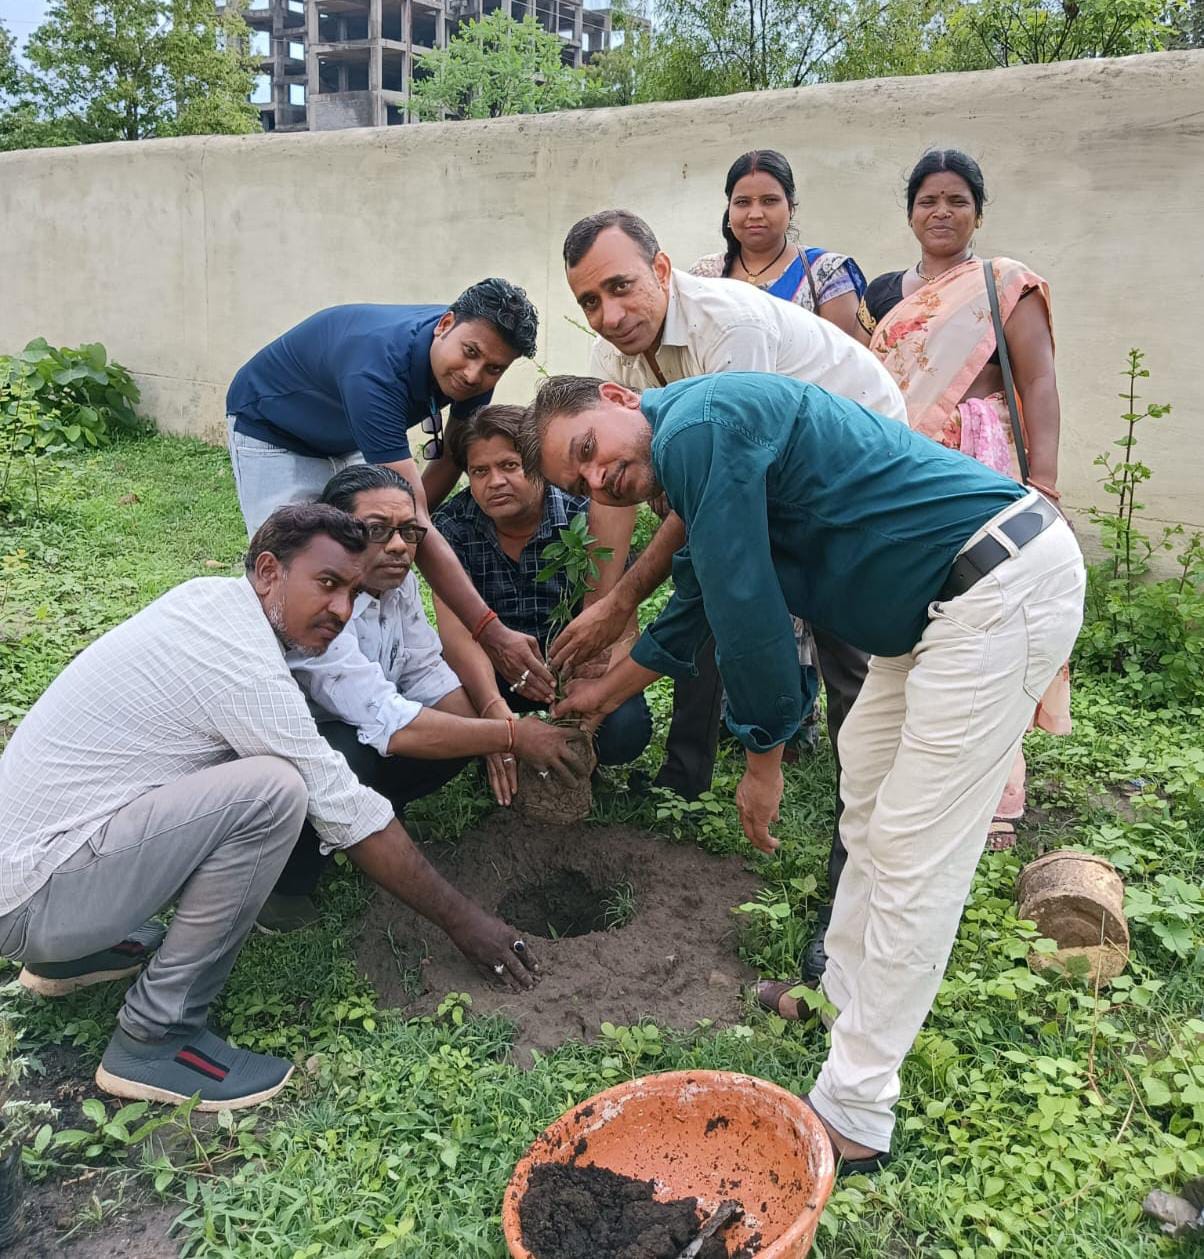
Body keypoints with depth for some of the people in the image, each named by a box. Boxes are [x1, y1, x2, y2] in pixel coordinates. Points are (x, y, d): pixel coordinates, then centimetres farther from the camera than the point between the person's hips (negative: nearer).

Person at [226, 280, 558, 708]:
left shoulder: (473, 368, -23)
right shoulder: (376, 370, -44)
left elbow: (455, 454, -5)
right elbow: (414, 522, -48)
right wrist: (491, 633, -52)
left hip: (348, 439, 7)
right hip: (271, 430, -6)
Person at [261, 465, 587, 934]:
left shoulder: (396, 579, -7)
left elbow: (425, 673, 0)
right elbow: (389, 726, -37)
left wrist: (491, 731, -19)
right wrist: (511, 735, -32)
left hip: (345, 734, 7)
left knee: (461, 730, -12)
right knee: (348, 758, -37)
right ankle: (283, 889, -11)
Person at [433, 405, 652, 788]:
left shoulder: (583, 516, -17)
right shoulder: (452, 526, -12)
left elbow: (621, 631, -21)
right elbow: (458, 631, -23)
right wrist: (497, 711, -42)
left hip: (577, 666, -1)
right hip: (492, 672, 1)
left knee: (625, 731, -28)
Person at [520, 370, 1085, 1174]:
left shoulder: (695, 426, -15)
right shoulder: (704, 448, 16)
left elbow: (747, 608, -17)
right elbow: (698, 606, 29)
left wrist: (763, 756, -4)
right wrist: (604, 695, 42)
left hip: (1003, 587, -11)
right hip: (950, 595, 11)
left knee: (912, 859, -5)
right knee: (867, 778, 21)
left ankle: (853, 1117, 8)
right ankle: (845, 996, 35)